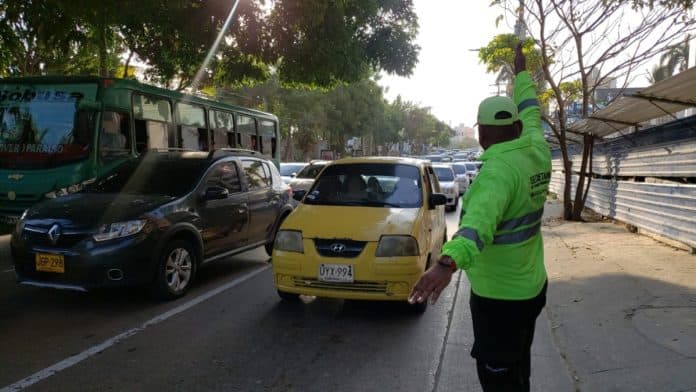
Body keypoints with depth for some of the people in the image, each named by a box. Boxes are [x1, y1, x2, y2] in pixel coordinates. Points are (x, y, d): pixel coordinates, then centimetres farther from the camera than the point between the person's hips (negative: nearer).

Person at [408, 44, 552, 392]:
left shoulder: (499, 170, -26)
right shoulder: (537, 151, -1)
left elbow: (480, 220, -44)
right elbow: (531, 114, 20)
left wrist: (448, 262, -60)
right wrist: (521, 73, 34)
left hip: (499, 296, -9)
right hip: (530, 287, 9)